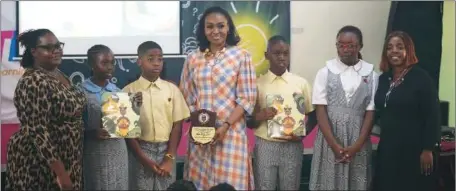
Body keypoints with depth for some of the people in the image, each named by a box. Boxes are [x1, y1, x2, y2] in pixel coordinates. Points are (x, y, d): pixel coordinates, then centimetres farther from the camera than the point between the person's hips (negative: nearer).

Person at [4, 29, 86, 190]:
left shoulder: (59, 75, 6)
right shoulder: (34, 82, -21)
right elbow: (39, 132, -25)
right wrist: (61, 172, -26)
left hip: (66, 157, 9)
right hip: (40, 162, -9)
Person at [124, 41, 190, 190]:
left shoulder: (172, 89, 3)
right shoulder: (129, 91, -3)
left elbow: (177, 125, 2)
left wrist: (169, 158, -5)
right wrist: (144, 159, -9)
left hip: (166, 150, 2)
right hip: (141, 151, -2)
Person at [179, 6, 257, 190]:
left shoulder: (241, 56, -2)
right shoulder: (193, 58, 7)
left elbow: (247, 99, -5)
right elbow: (186, 97, 10)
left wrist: (225, 126, -15)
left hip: (231, 132, -3)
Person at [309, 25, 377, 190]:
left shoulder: (371, 75, 1)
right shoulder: (325, 72, 0)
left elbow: (370, 113, 0)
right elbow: (320, 110, -3)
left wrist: (357, 146, -9)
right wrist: (334, 144, -11)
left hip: (358, 142, 0)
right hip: (329, 140, 0)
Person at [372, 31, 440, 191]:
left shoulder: (422, 78, -10)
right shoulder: (383, 79, 8)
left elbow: (433, 116, -13)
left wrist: (428, 149, -15)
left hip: (415, 149, -6)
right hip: (388, 147, 6)